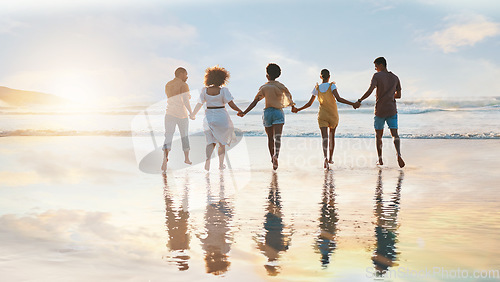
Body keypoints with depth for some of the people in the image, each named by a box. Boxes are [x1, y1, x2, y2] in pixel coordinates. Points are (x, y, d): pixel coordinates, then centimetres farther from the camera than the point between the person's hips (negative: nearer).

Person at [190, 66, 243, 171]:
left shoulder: (205, 90, -1)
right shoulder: (223, 90, -10)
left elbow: (199, 104, 5)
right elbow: (231, 104, -12)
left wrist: (193, 114, 19)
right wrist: (240, 111, 3)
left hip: (209, 117, 2)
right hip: (221, 117, -2)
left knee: (211, 142, 5)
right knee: (222, 142, 14)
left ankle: (208, 159, -19)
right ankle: (221, 164, 17)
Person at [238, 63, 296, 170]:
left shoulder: (264, 88, -2)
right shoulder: (281, 86, 4)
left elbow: (255, 102, -10)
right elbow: (289, 98, 18)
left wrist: (244, 113, -11)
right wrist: (292, 105, 40)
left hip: (267, 112, 0)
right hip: (278, 113, 0)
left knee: (270, 138, 15)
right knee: (277, 137, -13)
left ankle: (273, 158, 26)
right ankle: (276, 155, -37)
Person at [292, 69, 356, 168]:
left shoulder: (317, 88, -1)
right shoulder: (332, 86, -9)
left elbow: (309, 103, 1)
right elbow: (338, 99, -24)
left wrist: (298, 110, 15)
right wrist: (352, 104, -24)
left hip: (322, 115, 1)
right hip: (333, 115, 0)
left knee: (325, 138, -7)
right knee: (332, 136, 19)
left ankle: (326, 157, -32)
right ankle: (330, 158, 28)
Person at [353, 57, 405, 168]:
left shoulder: (377, 76, -6)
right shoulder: (395, 78, 9)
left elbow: (370, 90, -20)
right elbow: (398, 95, 14)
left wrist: (359, 101, -19)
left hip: (380, 110, -3)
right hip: (392, 110, 3)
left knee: (378, 135, 11)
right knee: (395, 134, -2)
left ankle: (380, 159, 13)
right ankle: (398, 154, -27)